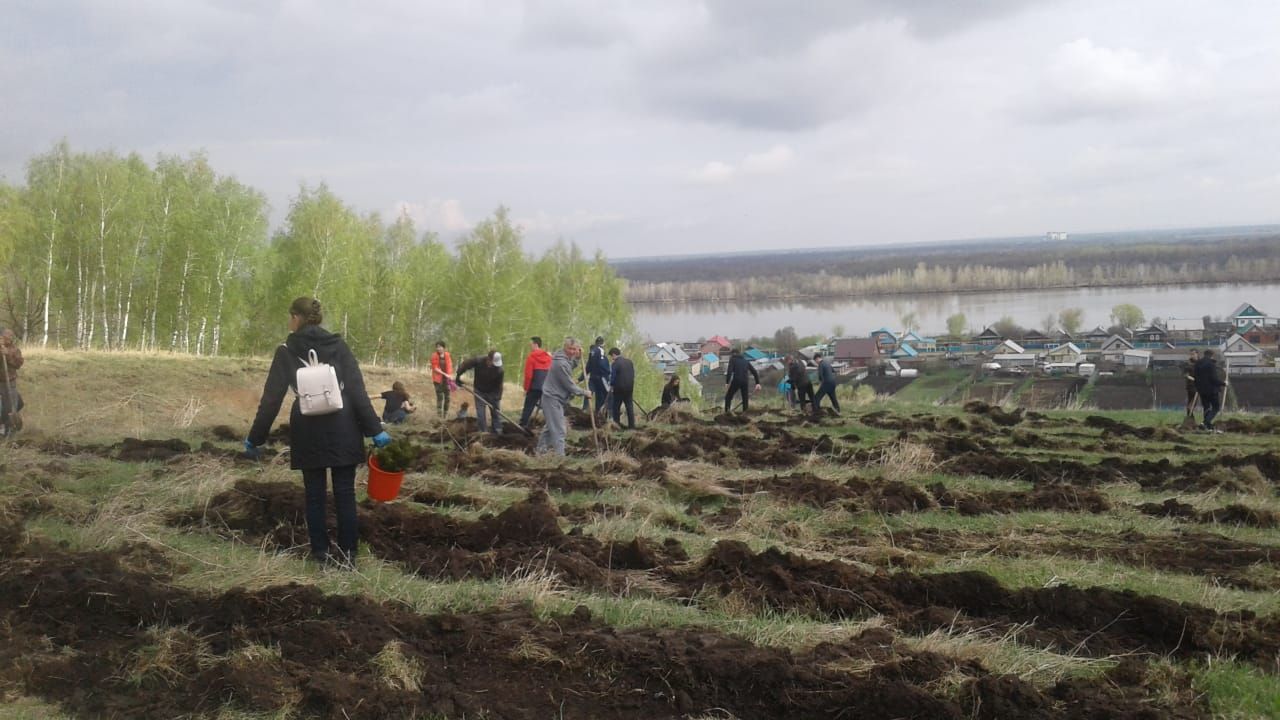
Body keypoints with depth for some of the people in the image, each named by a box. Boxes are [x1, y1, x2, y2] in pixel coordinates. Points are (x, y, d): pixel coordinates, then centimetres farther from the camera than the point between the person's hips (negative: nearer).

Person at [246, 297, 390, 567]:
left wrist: (255, 437, 6)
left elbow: (271, 398, -2)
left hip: (308, 431, 0)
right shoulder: (338, 346, 2)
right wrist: (374, 429, -4)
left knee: (315, 494, 11)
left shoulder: (287, 351, 0)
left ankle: (320, 552, 15)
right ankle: (347, 554, 8)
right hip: (342, 429, 1)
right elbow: (357, 391, -5)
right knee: (344, 493, 6)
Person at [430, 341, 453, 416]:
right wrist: (445, 374, -16)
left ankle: (446, 414, 15)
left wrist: (450, 375, -9)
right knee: (439, 397, -6)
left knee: (447, 397, 5)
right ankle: (439, 414, -2)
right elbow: (435, 368, -10)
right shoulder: (434, 356, -7)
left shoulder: (447, 355, 3)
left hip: (446, 379, 3)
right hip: (438, 379, -3)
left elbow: (450, 366, 6)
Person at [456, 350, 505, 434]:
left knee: (496, 412, 3)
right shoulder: (478, 361, -27)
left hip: (492, 393, 0)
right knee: (480, 414, 0)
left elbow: (499, 386, -20)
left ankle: (498, 433, 12)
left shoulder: (499, 369, -25)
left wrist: (497, 400, -24)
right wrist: (458, 377, -9)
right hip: (479, 392, 0)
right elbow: (464, 366, -14)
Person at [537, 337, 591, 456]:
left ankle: (541, 450, 30)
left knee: (550, 426, 20)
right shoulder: (561, 363, -25)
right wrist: (584, 393, -9)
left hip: (554, 397, 10)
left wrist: (577, 357, 4)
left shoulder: (565, 357, 4)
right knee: (558, 430, -9)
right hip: (553, 399, -10)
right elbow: (569, 385, -20)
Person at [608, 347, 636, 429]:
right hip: (629, 388, 6)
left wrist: (611, 386, 6)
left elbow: (613, 377, -11)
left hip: (619, 388, -6)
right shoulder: (629, 361, 9)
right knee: (630, 407, 8)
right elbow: (633, 374, 13)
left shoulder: (615, 364, -13)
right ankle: (631, 426, 5)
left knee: (616, 407, 6)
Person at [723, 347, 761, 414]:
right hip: (745, 382, 4)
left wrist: (727, 382, -13)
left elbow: (729, 371, -9)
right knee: (745, 399, 12)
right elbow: (754, 372, 16)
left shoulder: (733, 359, 6)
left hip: (736, 381, -4)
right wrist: (757, 383, 16)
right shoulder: (746, 361, 20)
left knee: (728, 397, 6)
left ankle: (727, 413, -5)